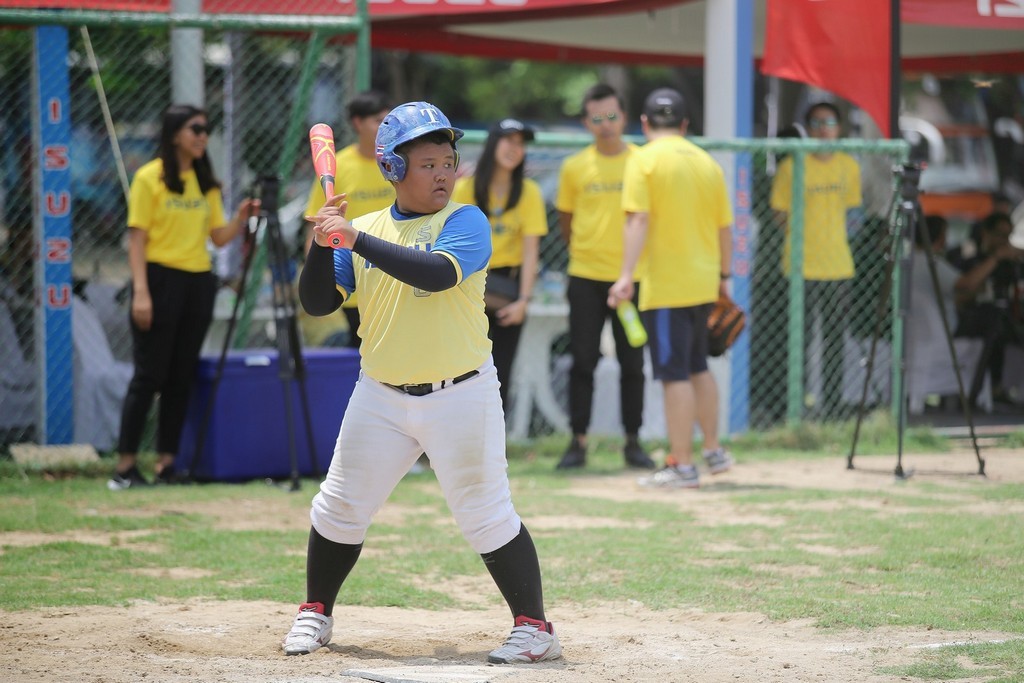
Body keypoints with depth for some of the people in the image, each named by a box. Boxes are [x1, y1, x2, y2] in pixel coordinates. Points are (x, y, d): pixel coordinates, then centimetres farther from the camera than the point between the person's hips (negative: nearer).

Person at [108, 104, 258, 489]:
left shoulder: (206, 182, 13)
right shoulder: (150, 178, -4)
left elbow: (218, 237, 12)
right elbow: (137, 238, -8)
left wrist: (241, 219, -8)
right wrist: (141, 291, -16)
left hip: (198, 284, 6)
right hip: (161, 280, -6)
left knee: (181, 377, 6)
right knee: (149, 375, -7)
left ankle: (167, 461, 10)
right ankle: (125, 467, -4)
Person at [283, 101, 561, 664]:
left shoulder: (465, 221, -7)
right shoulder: (367, 227, 7)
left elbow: (436, 273, -27)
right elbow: (317, 303, 4)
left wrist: (356, 239, -28)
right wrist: (322, 243, -12)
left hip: (459, 396, -4)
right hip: (381, 399, 4)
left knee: (486, 515, -5)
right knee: (340, 508, 9)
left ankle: (534, 627, 4)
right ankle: (315, 612, 28)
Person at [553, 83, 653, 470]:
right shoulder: (575, 167, 3)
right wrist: (584, 251, 9)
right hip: (586, 277, 0)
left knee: (633, 363, 4)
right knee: (583, 361, 2)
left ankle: (633, 442, 12)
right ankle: (578, 442, 7)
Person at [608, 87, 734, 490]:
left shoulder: (644, 160, -8)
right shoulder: (707, 163, 9)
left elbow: (639, 220, -19)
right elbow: (724, 227, 12)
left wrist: (627, 274, -24)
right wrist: (723, 276, 23)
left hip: (665, 286, -6)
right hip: (704, 284, 6)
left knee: (675, 374, -4)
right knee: (698, 367, 21)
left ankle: (682, 467, -2)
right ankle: (714, 452, 27)